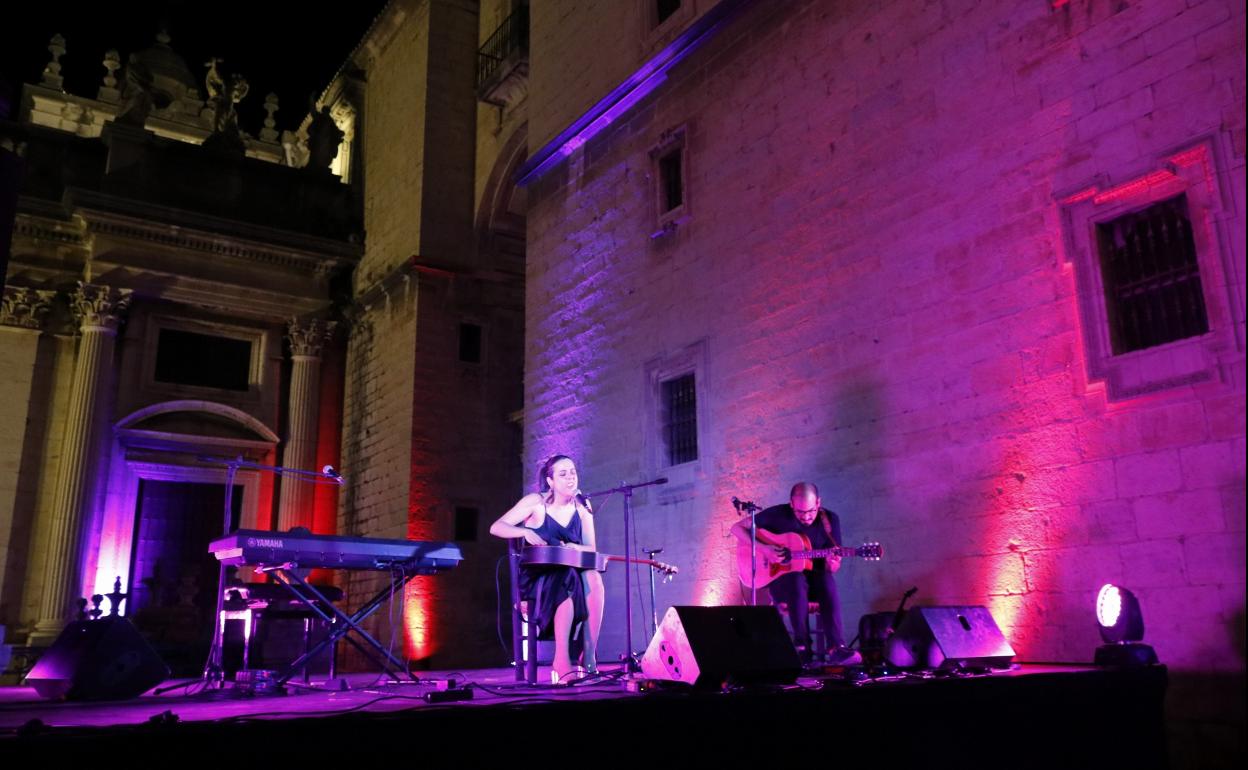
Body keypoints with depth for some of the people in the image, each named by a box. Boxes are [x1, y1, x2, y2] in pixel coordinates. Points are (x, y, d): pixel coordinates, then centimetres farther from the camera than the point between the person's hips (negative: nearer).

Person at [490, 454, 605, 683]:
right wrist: (526, 532, -25)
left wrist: (576, 548, -18)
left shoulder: (582, 507, 7)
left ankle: (589, 658, -30)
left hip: (573, 574, 4)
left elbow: (591, 550, 5)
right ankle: (562, 662, -35)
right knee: (571, 584, -36)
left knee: (593, 578, -31)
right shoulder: (536, 502, -4)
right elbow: (496, 528, -8)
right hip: (537, 578, -3)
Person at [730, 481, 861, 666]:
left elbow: (831, 568, 2)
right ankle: (802, 647, -31)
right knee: (797, 580, -37)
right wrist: (762, 548, -20)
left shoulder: (829, 520, -1)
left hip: (813, 578, 2)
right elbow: (737, 528, -7)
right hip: (780, 577, -2)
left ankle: (836, 648, -38)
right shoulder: (778, 514, -8)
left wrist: (833, 565, -23)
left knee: (827, 580, -33)